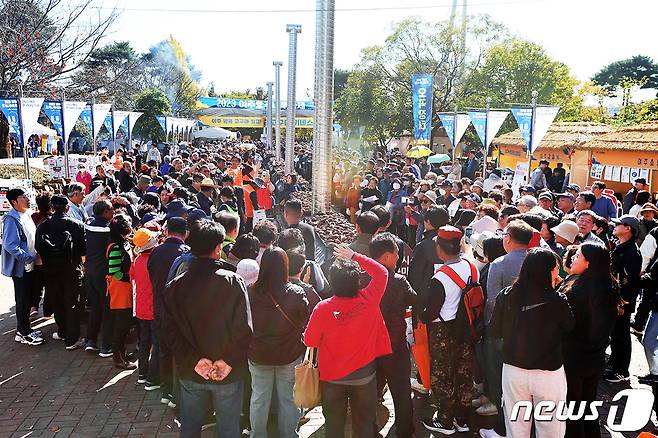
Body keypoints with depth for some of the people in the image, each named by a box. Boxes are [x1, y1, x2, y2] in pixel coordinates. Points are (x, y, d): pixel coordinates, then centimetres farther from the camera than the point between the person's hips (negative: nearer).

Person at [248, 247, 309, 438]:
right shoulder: (296, 293, -19)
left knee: (259, 399, 18)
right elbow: (305, 323, -7)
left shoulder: (251, 293, -16)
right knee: (288, 399, 16)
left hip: (258, 356, 1)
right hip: (290, 357, -1)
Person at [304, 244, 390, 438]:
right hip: (364, 376, 1)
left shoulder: (323, 308, -22)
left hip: (332, 378, -1)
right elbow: (382, 272, -1)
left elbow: (310, 341, -9)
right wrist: (355, 256, 0)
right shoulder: (369, 300, -19)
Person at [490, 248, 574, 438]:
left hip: (513, 370, 3)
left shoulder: (506, 296, -10)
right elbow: (570, 327, 0)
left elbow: (495, 331, 1)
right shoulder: (557, 301, -18)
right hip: (548, 374, -2)